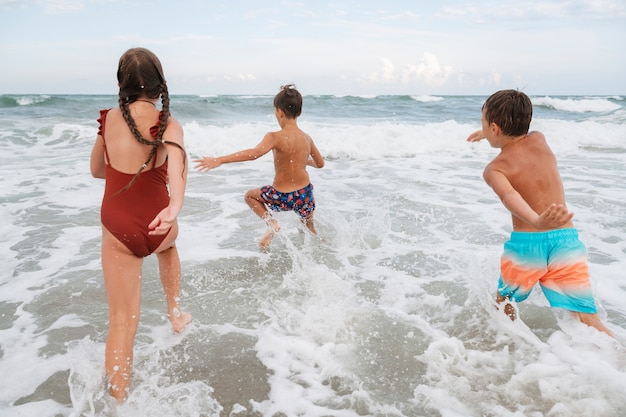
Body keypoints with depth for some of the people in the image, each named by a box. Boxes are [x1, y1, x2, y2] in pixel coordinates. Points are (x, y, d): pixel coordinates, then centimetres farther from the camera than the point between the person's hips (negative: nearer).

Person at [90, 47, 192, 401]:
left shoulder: (109, 118, -1)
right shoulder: (169, 125, -10)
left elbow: (97, 170, 13)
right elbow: (176, 158, -32)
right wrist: (175, 206, -46)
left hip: (117, 230, 1)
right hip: (156, 226, 0)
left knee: (123, 322, 8)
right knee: (168, 243, 39)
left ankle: (119, 400, 15)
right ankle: (175, 314, 47)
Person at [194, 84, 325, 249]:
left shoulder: (275, 137, -17)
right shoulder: (307, 138, 0)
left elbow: (255, 153, -36)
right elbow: (320, 163, 13)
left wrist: (219, 160, -39)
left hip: (282, 197, -5)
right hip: (305, 194, 5)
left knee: (250, 195, 24)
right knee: (310, 229, 34)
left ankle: (271, 223, 6)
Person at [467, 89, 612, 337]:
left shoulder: (494, 169, -5)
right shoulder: (540, 140, 8)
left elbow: (510, 196, -27)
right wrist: (488, 135, 50)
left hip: (526, 243, -3)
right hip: (566, 240, 3)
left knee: (504, 301, 25)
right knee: (587, 321, 1)